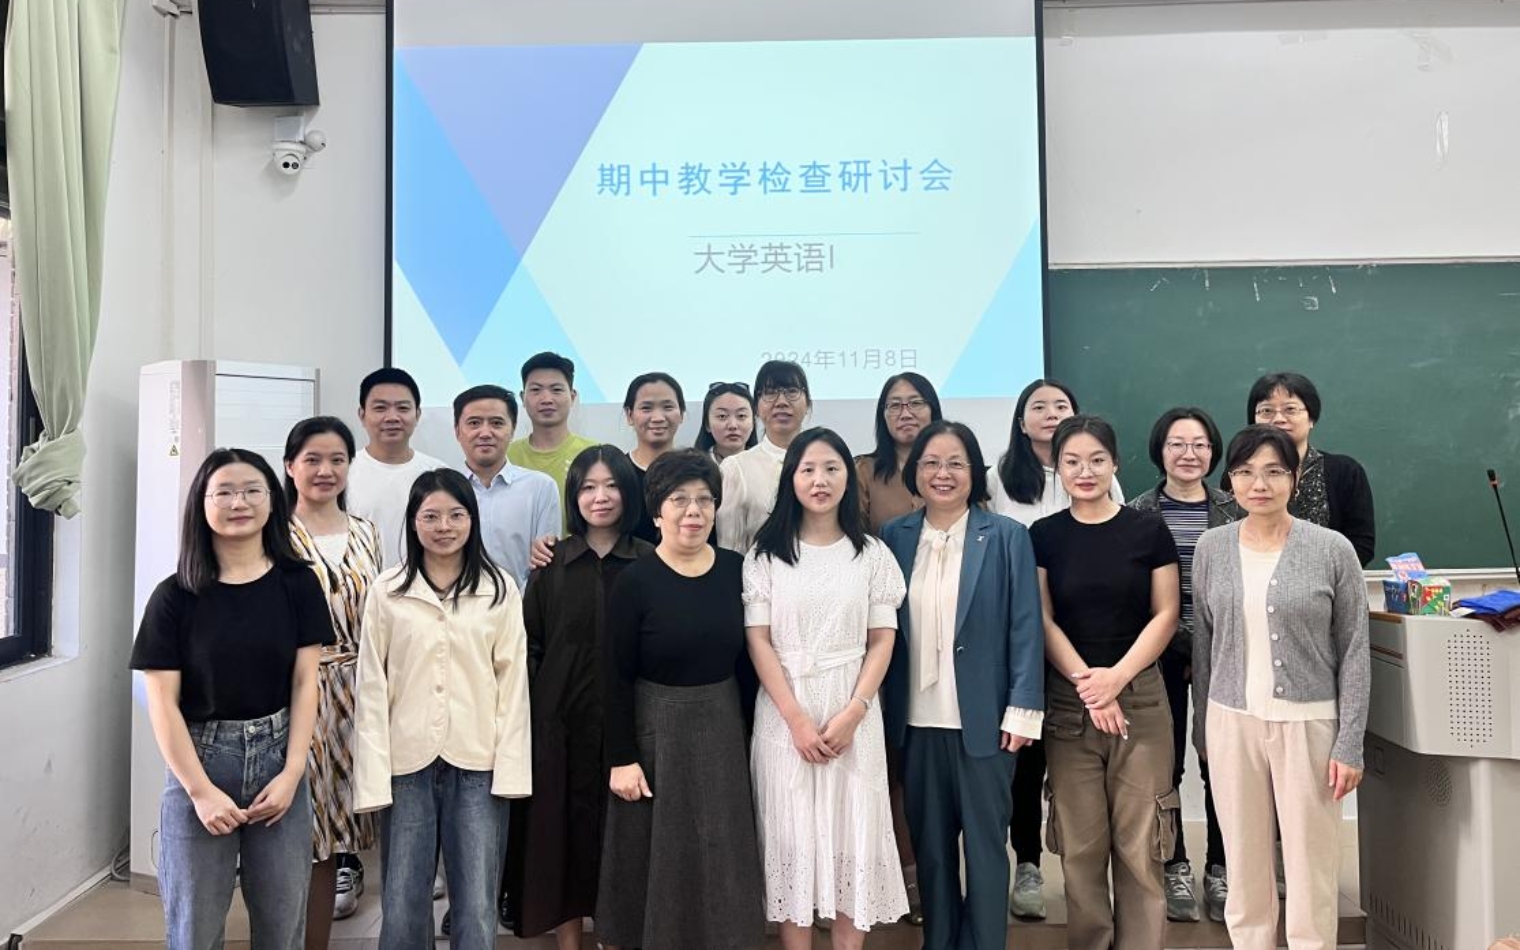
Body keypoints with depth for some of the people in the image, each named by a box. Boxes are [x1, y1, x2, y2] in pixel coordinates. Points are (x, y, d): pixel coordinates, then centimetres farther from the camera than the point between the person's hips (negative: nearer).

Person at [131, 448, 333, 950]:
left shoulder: (297, 583, 0)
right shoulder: (175, 595, -4)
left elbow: (305, 682, -2)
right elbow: (162, 701, -6)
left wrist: (292, 773, -9)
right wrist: (200, 790, -11)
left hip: (278, 758, 1)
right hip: (200, 760, -1)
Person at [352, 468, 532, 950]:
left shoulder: (500, 589, 1)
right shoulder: (386, 591, 1)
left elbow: (512, 681, 1)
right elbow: (371, 688, 0)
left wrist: (510, 767, -6)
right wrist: (372, 776, -5)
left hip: (478, 764, 0)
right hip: (407, 763, 0)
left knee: (477, 909, 4)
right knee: (402, 908, 8)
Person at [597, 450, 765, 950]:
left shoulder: (735, 570, -2)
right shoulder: (635, 582, -12)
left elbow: (744, 655, 5)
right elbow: (617, 678, -10)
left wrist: (746, 729, 5)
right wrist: (621, 757, -12)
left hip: (723, 727, 3)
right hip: (655, 730, -3)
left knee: (721, 856, 14)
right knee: (658, 857, 9)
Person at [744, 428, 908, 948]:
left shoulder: (872, 553, 5)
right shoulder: (766, 552, 2)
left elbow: (882, 640, 2)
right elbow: (758, 640, -3)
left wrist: (852, 712, -11)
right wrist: (797, 718, -11)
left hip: (853, 712, 1)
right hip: (784, 712, 0)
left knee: (852, 830, 3)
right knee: (791, 832, 3)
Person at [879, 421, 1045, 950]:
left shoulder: (1006, 537, -2)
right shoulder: (894, 538, 5)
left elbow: (1025, 628, -5)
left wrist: (1023, 709, -10)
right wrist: (881, 710, 4)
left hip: (983, 720, -2)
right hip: (916, 721, 3)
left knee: (984, 844, 7)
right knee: (930, 844, 13)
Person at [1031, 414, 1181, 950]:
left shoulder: (1148, 530, 3)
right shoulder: (1043, 536, 4)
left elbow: (1166, 615, 1)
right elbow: (1042, 620, 2)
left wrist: (1116, 677, -11)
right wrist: (1085, 682, -10)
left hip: (1140, 698, -1)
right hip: (1068, 703, 1)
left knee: (1139, 842, -1)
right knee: (1080, 844, 4)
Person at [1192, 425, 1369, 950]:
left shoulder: (1333, 550, -5)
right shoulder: (1211, 547, 2)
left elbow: (1355, 652, -3)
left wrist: (1350, 744, -7)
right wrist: (1202, 727, 10)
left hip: (1309, 724, -2)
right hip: (1232, 723, 2)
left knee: (1312, 868, 5)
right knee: (1245, 865, 10)